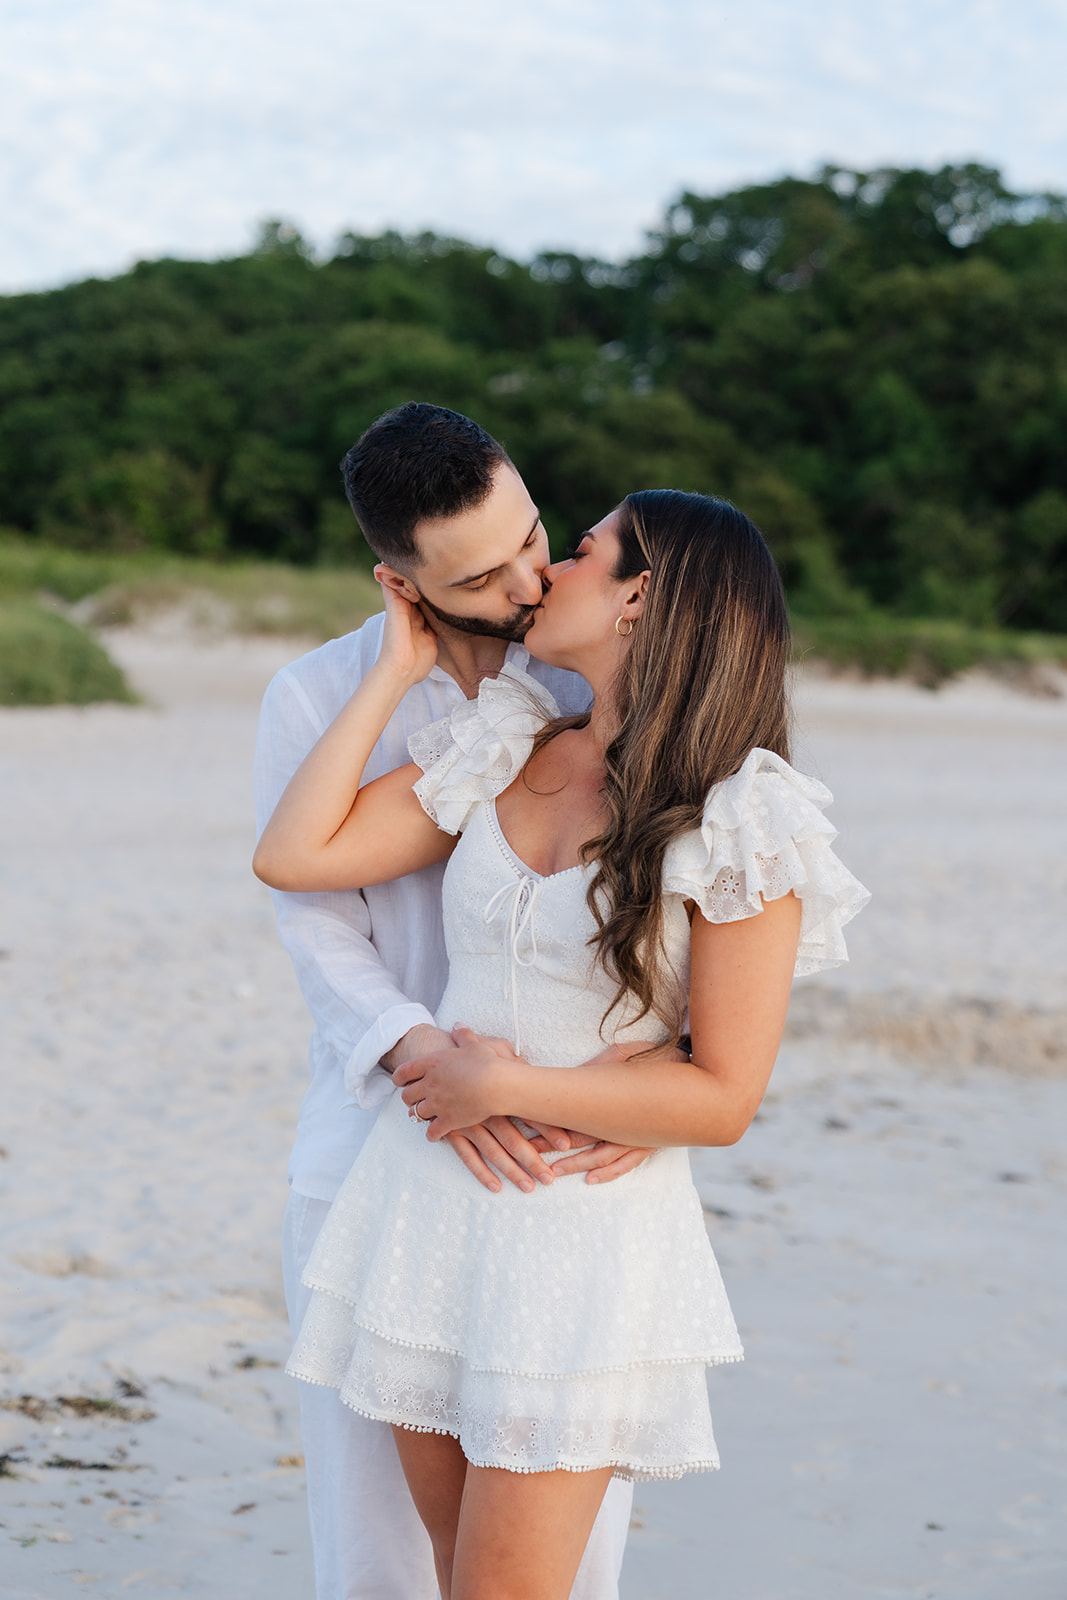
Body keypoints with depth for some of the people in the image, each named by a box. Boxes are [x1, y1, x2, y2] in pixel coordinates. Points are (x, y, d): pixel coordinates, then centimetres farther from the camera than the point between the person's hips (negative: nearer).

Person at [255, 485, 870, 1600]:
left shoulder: (738, 824, -12)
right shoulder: (503, 754, 6)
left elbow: (723, 1098, -13)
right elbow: (294, 856, 0)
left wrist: (507, 1088, -12)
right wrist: (399, 668, 4)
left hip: (587, 1227, -6)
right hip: (428, 1204, 6)